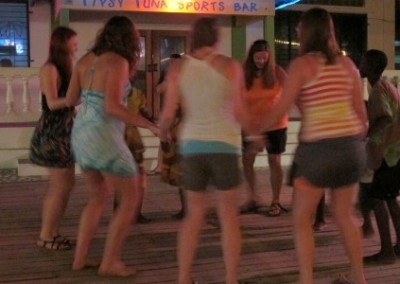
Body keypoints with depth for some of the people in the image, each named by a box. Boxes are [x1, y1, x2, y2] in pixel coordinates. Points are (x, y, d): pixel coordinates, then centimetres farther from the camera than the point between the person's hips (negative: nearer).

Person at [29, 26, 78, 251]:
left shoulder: (64, 68, 15)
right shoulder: (50, 68, -12)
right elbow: (53, 103, -21)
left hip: (65, 130, 9)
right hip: (53, 132, -9)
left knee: (67, 184, 10)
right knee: (61, 185, -5)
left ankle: (54, 232, 18)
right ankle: (45, 236, 5)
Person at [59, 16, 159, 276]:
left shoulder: (86, 60, 9)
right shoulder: (118, 62, -12)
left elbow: (70, 100, 14)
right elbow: (112, 107, -23)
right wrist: (151, 126, -18)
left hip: (82, 134, 8)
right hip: (104, 137, -8)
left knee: (100, 196, 23)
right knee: (131, 199, 6)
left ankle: (80, 257, 24)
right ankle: (109, 262, 9)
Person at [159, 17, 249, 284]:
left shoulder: (178, 68, 3)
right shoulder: (230, 66, -2)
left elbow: (169, 113, -1)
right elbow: (239, 111, -4)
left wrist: (162, 133, 20)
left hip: (192, 145, 3)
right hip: (224, 145, -2)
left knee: (194, 213, 15)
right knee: (229, 216, 7)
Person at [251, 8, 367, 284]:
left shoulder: (302, 64, -6)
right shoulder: (347, 63, 9)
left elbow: (280, 110, -10)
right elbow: (361, 111, 10)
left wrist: (254, 129, 3)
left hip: (318, 147, -6)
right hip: (350, 145, 6)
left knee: (302, 219, 8)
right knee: (344, 215, 20)